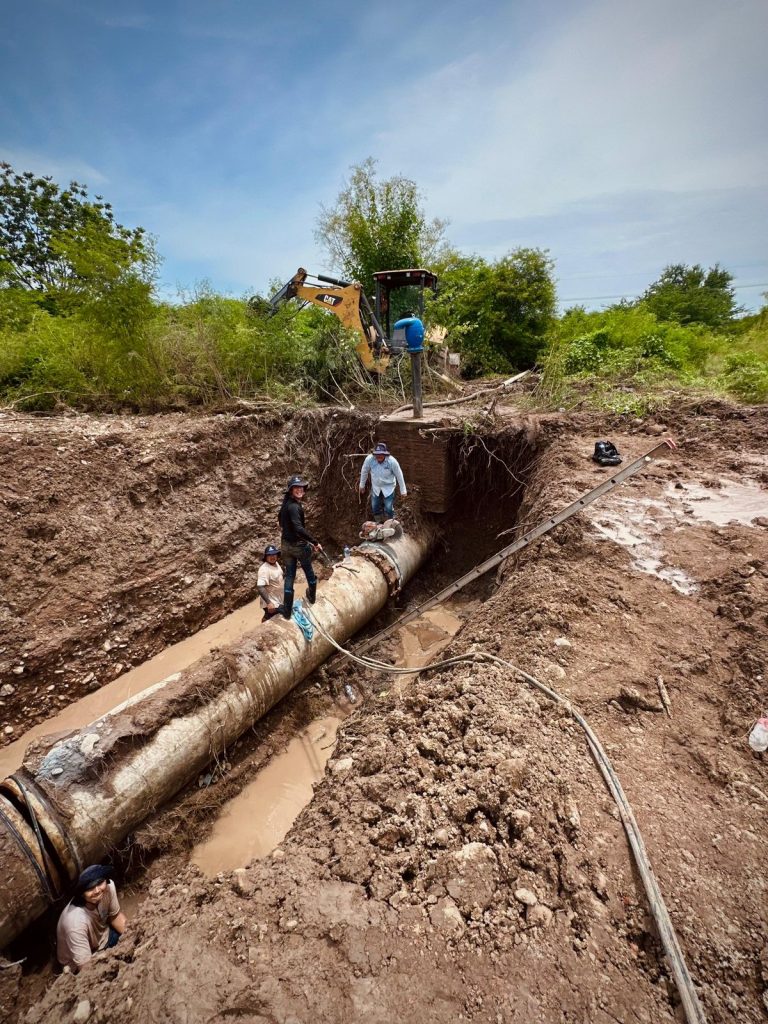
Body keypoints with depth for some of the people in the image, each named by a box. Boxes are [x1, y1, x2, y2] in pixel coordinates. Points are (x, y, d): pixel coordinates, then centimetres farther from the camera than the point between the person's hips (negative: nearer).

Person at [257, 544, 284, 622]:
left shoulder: (275, 563, 0)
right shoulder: (264, 569, -27)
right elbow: (260, 587, -34)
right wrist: (268, 603, -40)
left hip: (278, 601, 9)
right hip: (272, 604, -9)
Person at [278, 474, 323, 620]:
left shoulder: (286, 504, 3)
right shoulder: (294, 506, -25)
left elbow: (281, 522, 19)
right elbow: (299, 528, -36)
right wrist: (315, 542, -32)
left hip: (286, 545, 7)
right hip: (299, 545, -7)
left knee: (289, 576, 12)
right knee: (309, 571, 20)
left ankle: (287, 612, 14)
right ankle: (312, 597, 44)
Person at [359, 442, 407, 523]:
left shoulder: (392, 461, -30)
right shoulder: (369, 459, -26)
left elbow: (399, 475, -16)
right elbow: (364, 472, -6)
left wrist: (403, 491, -7)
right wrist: (362, 485, 6)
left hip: (388, 487, -2)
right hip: (375, 487, 2)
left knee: (388, 508, 1)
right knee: (374, 507, 16)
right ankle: (377, 523, 43)